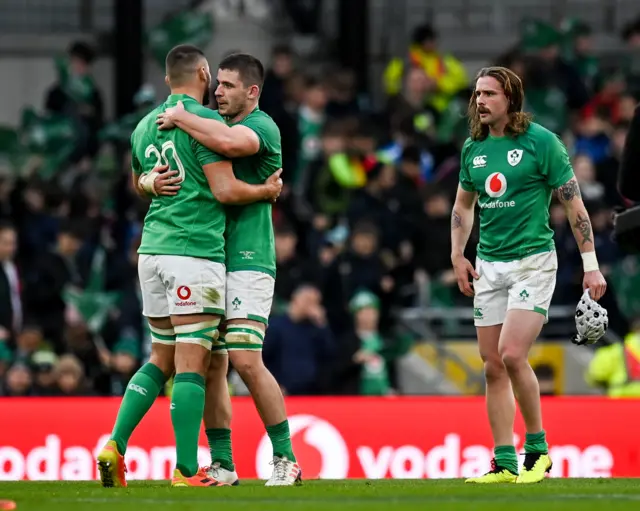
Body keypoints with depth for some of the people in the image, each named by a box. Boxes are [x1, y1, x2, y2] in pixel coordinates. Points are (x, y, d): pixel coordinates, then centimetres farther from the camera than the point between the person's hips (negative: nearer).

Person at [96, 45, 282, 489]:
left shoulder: (145, 126, 16)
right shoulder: (205, 121, -8)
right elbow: (226, 190, -12)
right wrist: (268, 191, 2)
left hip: (153, 248, 8)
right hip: (196, 251, -8)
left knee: (162, 359, 16)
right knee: (192, 362, -7)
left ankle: (116, 445, 3)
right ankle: (187, 470, -10)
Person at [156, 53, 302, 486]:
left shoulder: (263, 128, -8)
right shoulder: (213, 125, 16)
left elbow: (229, 142, -33)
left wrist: (181, 119, -18)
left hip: (247, 261, -8)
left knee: (246, 360, -15)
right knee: (210, 366, 5)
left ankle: (286, 458, -8)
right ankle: (222, 465, 10)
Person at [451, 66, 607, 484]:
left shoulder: (541, 142, -8)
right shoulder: (473, 148, 8)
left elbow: (574, 203, -5)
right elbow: (463, 205, 23)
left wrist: (591, 265, -7)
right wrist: (458, 256, 13)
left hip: (533, 261, -6)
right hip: (489, 265, 6)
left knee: (512, 354, -18)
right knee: (493, 366, 3)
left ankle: (538, 447, -1)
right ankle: (505, 462, 8)